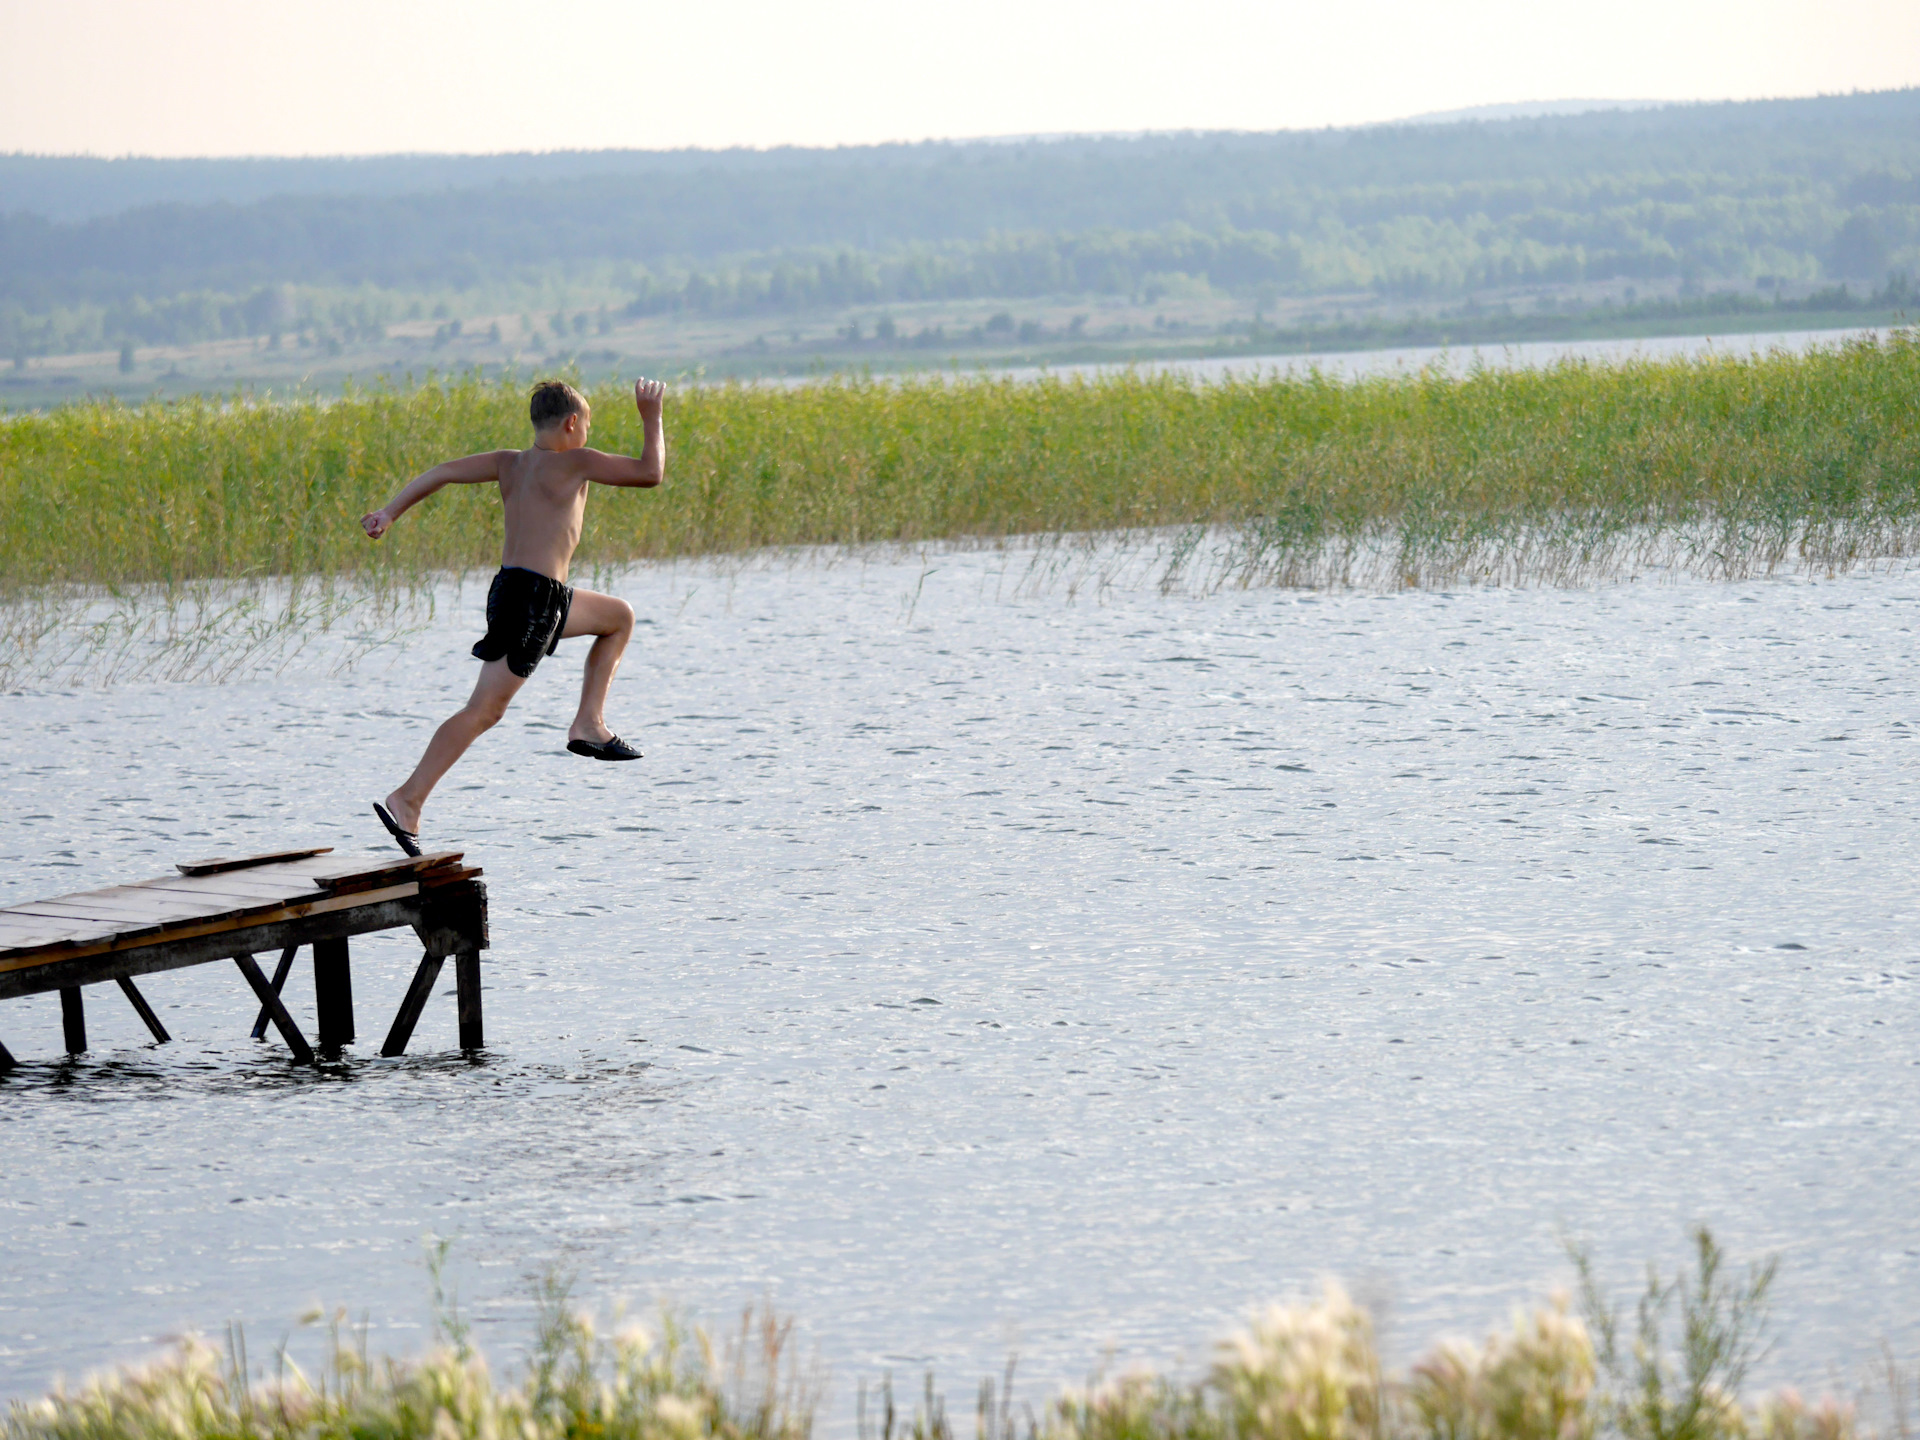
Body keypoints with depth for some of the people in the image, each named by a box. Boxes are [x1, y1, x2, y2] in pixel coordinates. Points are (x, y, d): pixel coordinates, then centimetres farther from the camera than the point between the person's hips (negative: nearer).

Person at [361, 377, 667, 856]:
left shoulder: (510, 463, 12)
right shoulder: (575, 462, -7)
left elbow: (446, 471, 4)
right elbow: (651, 473, -3)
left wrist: (389, 512, 4)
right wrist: (652, 417, 11)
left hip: (511, 589, 9)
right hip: (532, 599, -9)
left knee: (619, 617, 26)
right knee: (484, 710, -10)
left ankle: (589, 723, 21)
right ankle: (407, 801, -14)